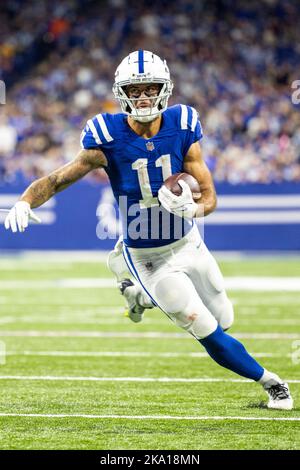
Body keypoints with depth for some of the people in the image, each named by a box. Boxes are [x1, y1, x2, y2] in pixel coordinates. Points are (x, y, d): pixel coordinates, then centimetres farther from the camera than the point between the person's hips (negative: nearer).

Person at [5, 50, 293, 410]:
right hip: (147, 258, -4)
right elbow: (59, 179, -19)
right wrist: (25, 202, -38)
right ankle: (269, 381, 17)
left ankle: (141, 295, 38)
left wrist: (192, 207, -32)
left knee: (224, 321, 20)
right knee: (210, 335, -7)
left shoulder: (182, 128, -12)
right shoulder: (108, 139, -20)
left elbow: (210, 197, -9)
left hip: (188, 244, 4)